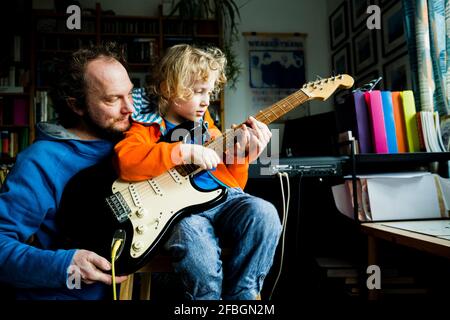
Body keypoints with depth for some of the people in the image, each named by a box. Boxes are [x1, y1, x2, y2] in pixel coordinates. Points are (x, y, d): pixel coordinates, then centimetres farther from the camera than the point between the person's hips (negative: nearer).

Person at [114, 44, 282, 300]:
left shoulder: (207, 127, 19)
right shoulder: (149, 127, 4)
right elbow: (125, 160, -19)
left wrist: (242, 155, -3)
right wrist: (184, 151, -23)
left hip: (221, 199, 5)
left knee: (263, 213, -23)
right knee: (196, 242, -35)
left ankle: (240, 293, -6)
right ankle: (211, 294, -3)